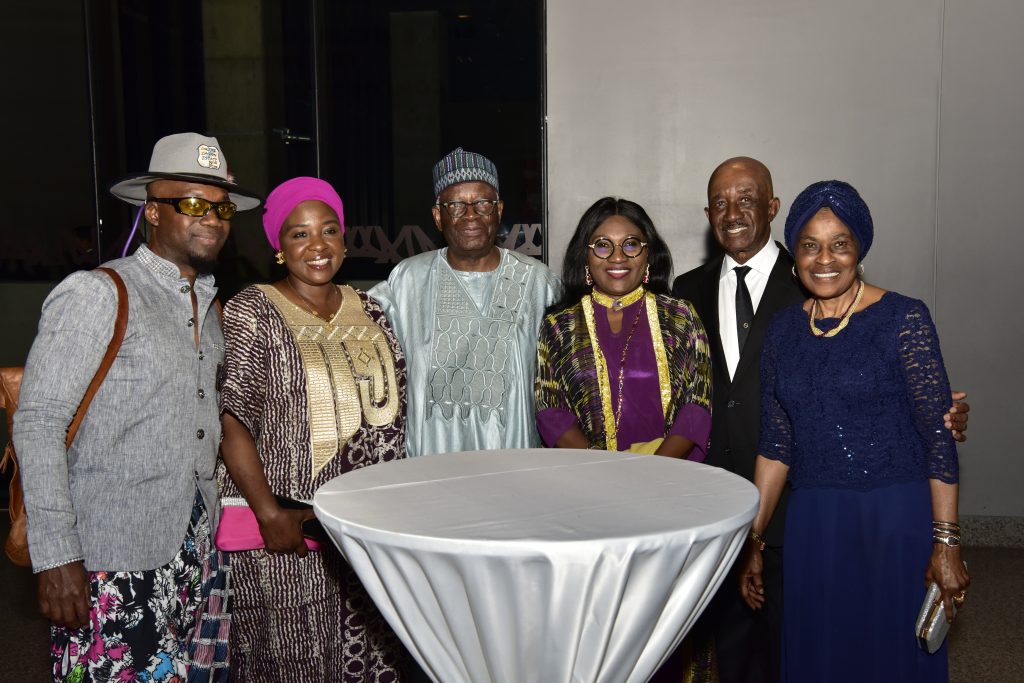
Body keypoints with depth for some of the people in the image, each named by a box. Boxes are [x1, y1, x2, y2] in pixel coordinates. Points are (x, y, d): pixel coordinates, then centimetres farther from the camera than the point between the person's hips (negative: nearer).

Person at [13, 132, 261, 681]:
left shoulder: (209, 305, 12)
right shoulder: (96, 294, -9)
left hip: (198, 549, 7)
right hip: (114, 561, -6)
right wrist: (56, 556, -16)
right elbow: (37, 425, -12)